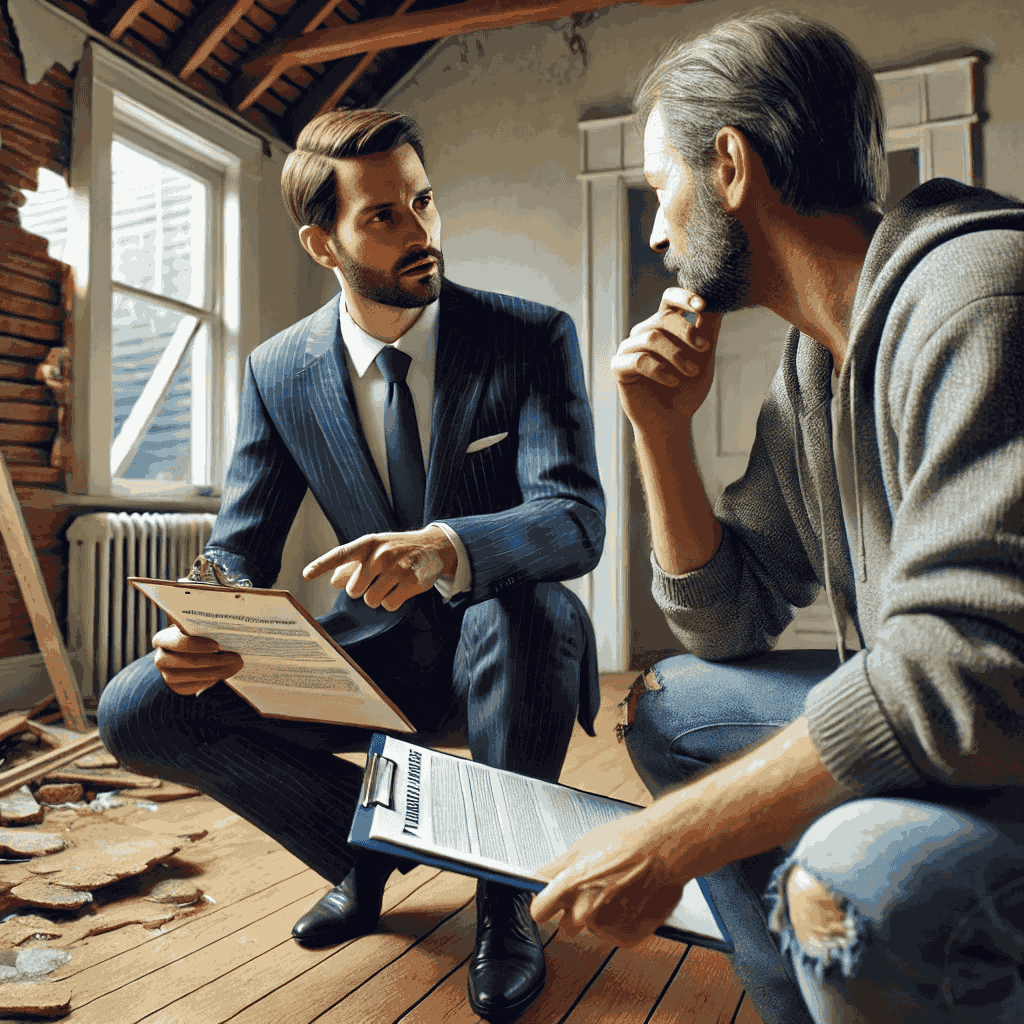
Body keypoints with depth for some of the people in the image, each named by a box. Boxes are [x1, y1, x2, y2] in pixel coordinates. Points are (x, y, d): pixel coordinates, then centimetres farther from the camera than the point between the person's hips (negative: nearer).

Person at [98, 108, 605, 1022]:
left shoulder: (534, 337, -11)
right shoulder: (279, 372, -2)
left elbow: (577, 517, -22)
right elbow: (241, 551, -1)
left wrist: (445, 547, -43)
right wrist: (202, 629, -25)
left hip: (500, 645, -2)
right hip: (374, 651, 3)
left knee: (527, 609, -38)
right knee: (138, 710, -13)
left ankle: (509, 896, -9)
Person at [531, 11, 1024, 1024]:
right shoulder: (807, 377, 6)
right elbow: (730, 621, 9)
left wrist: (667, 839, -24)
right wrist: (661, 431, -3)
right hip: (932, 722, 8)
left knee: (852, 877, -34)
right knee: (670, 705, 9)